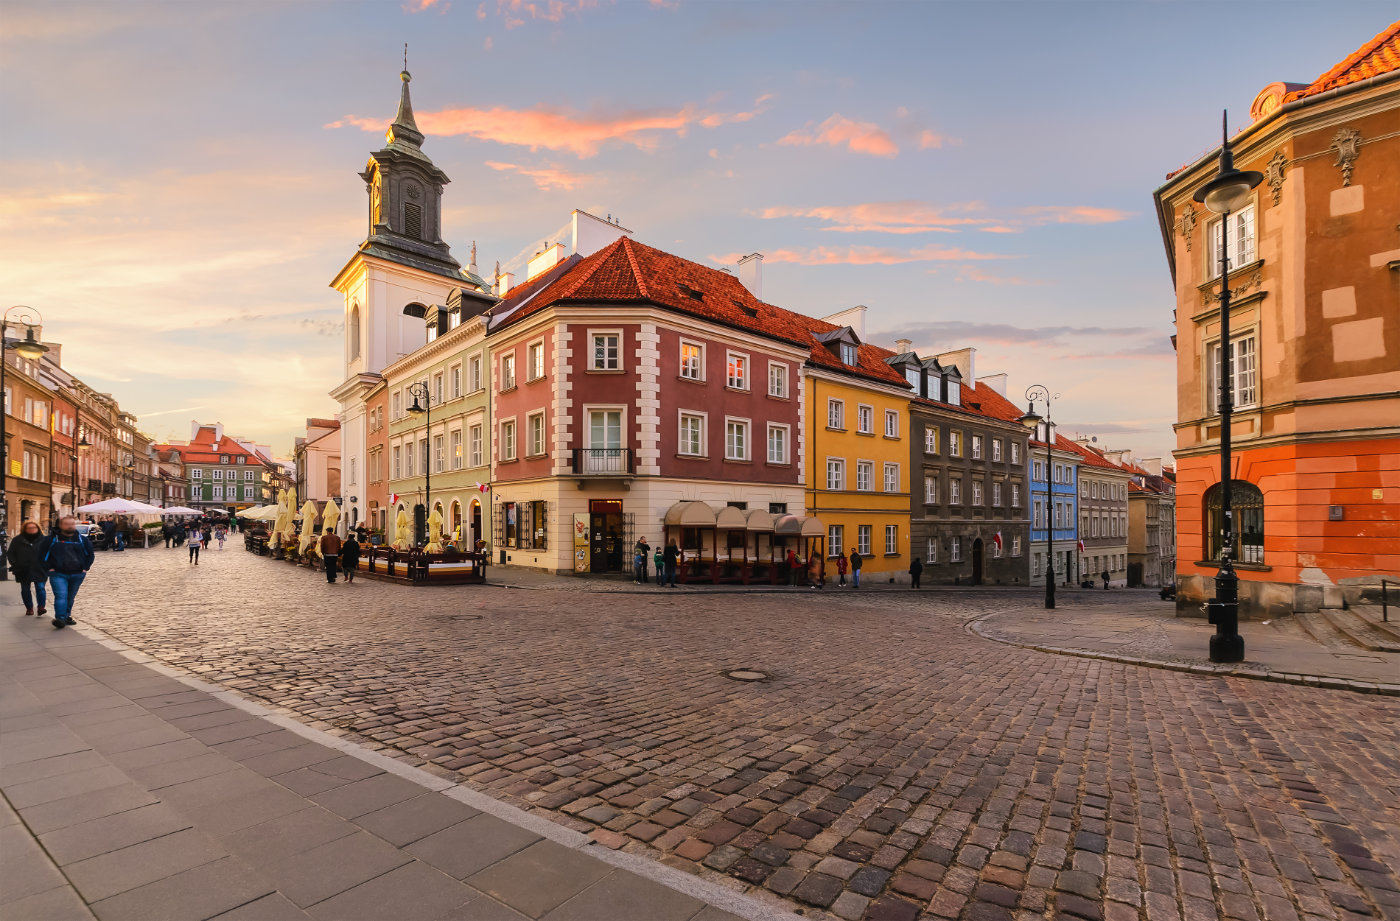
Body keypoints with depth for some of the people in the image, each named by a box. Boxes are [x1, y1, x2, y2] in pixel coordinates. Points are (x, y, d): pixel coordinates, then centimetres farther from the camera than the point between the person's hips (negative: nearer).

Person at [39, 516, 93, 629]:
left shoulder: (82, 540, 8)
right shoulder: (51, 539, 1)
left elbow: (90, 554, 17)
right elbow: (42, 555, 6)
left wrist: (85, 568, 7)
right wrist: (49, 568, -3)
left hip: (77, 575, 3)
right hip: (58, 575, -3)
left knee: (70, 597, 12)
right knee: (61, 595, -16)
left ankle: (67, 616, 23)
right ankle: (60, 619, -16)